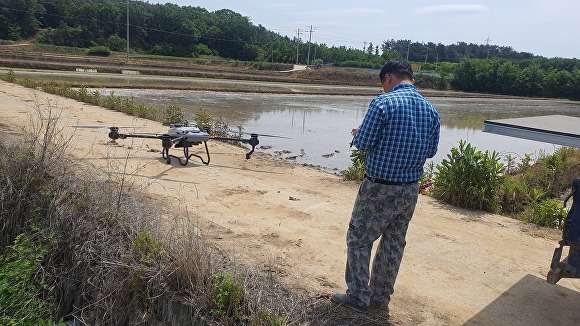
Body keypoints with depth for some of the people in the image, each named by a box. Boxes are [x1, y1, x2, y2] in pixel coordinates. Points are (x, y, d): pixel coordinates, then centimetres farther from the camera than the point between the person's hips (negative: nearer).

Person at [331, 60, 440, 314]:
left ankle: (358, 297, 17)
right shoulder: (431, 110, 4)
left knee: (359, 239, 9)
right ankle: (381, 297, 29)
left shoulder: (383, 103, -15)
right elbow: (431, 150, 11)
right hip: (411, 190, 6)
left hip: (380, 188, -6)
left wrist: (357, 133, 6)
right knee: (394, 244, 16)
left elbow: (363, 143, -15)